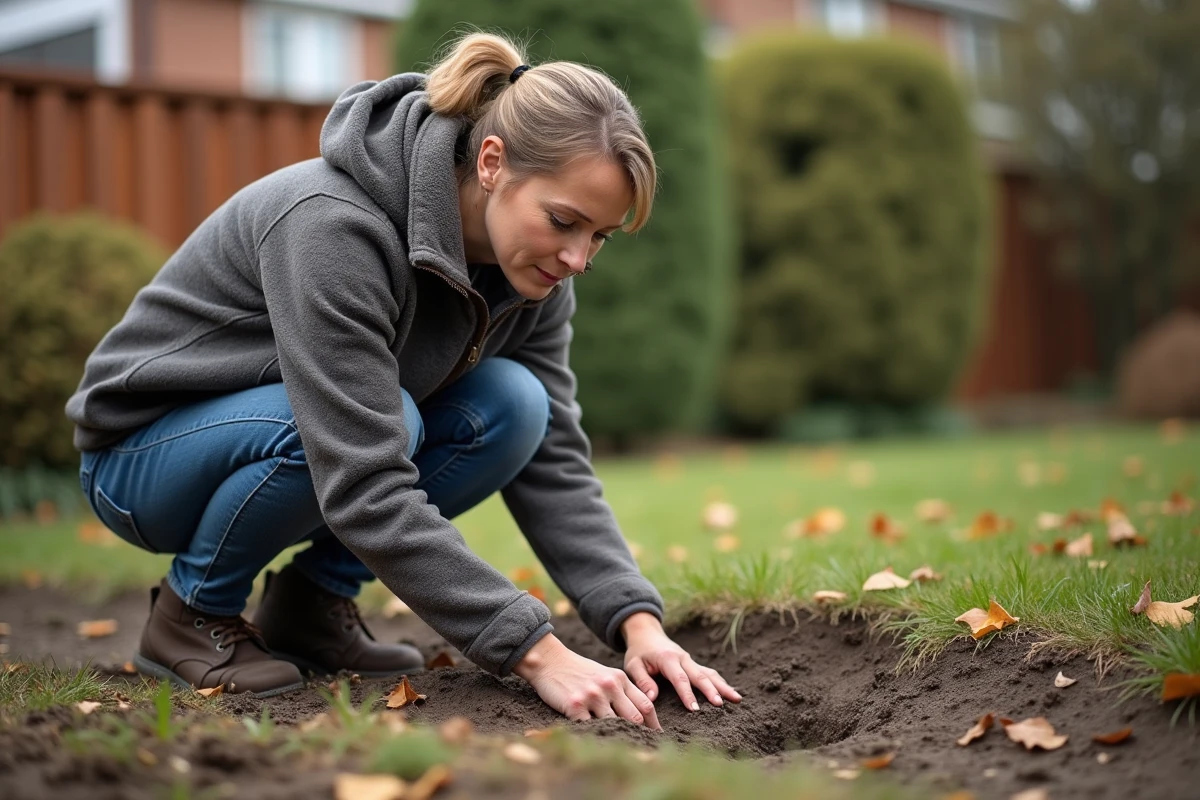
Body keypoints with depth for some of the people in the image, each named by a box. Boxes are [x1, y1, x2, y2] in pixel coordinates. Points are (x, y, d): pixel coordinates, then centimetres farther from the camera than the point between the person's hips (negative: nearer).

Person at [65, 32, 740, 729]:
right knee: (385, 419, -35)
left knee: (511, 406, -19)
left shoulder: (529, 265, -11)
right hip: (145, 455, -6)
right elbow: (368, 491, -38)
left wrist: (638, 623, -24)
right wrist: (536, 652, -39)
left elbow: (554, 462, -10)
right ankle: (194, 611, -9)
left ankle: (312, 602, -1)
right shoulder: (335, 226, -34)